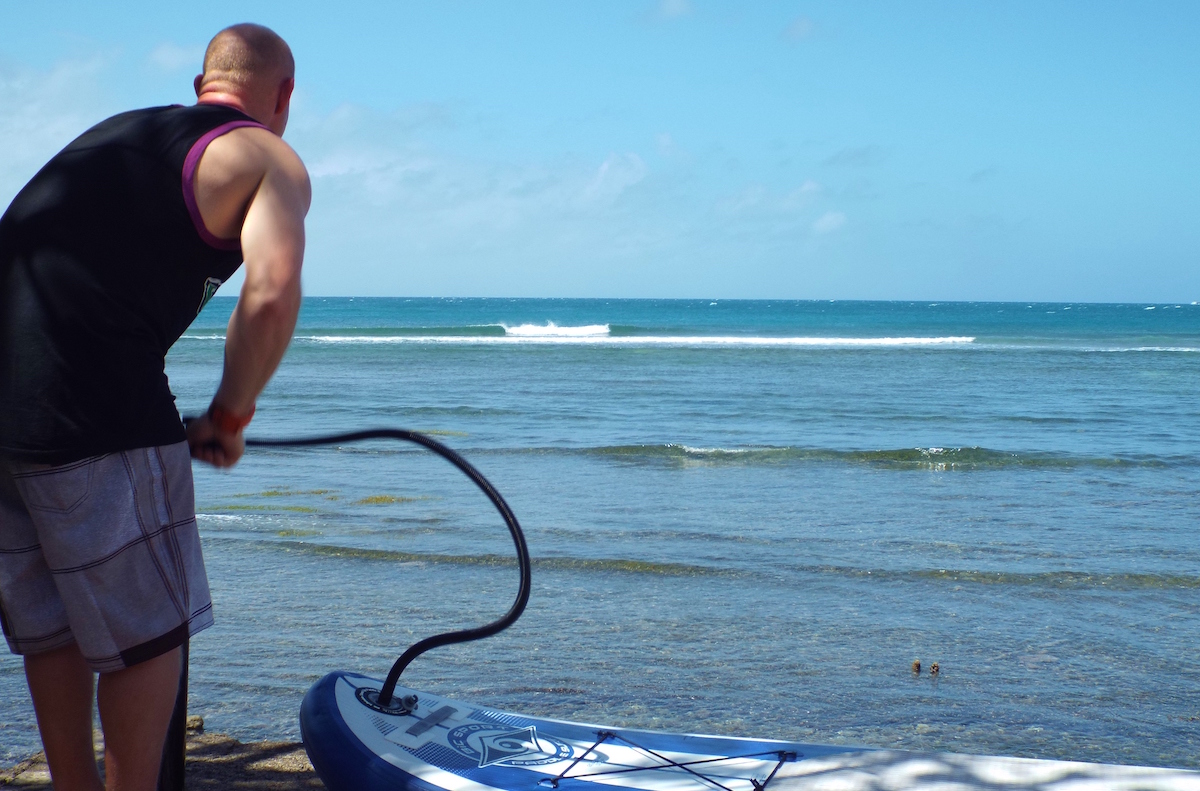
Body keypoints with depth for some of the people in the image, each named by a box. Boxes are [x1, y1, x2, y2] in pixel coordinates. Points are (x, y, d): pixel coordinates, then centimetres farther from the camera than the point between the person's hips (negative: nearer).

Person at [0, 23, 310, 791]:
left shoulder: (117, 130, 24)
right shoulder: (270, 159, 3)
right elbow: (272, 295, -15)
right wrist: (229, 418, -2)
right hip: (96, 411, -7)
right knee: (147, 630, 8)